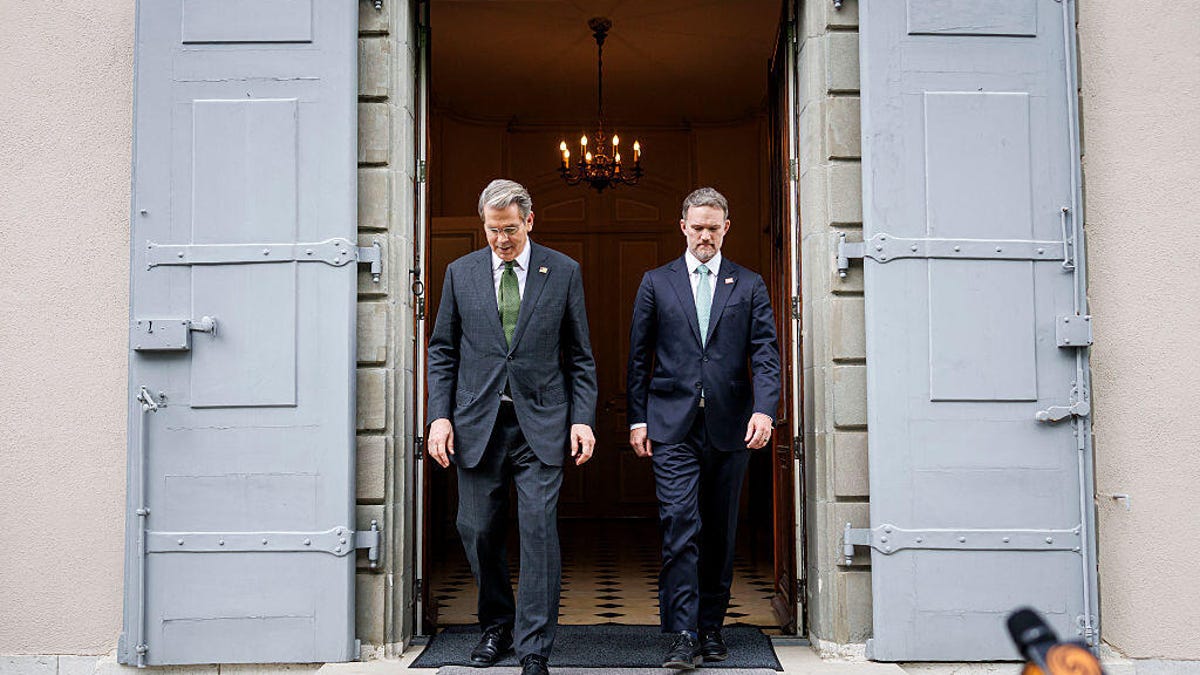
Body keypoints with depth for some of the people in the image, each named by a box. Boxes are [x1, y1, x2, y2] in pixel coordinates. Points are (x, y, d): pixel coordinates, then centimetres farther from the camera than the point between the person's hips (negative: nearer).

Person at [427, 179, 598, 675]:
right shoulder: (461, 272, 8)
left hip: (540, 423, -2)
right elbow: (442, 351, 10)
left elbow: (580, 354, 6)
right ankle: (496, 625, 30)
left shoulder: (563, 272, 4)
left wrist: (582, 418, -3)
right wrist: (440, 415, 0)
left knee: (539, 530, -7)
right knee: (477, 530, 7)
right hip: (477, 423, 2)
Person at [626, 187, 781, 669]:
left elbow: (766, 354, 1)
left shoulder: (749, 286, 9)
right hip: (673, 427, -1)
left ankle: (711, 630, 19)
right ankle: (683, 636, -7)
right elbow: (639, 357, 9)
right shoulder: (657, 283, 9)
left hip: (729, 427, 1)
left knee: (720, 533, 8)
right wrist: (637, 419, 3)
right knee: (679, 528, -9)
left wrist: (765, 410, -15)